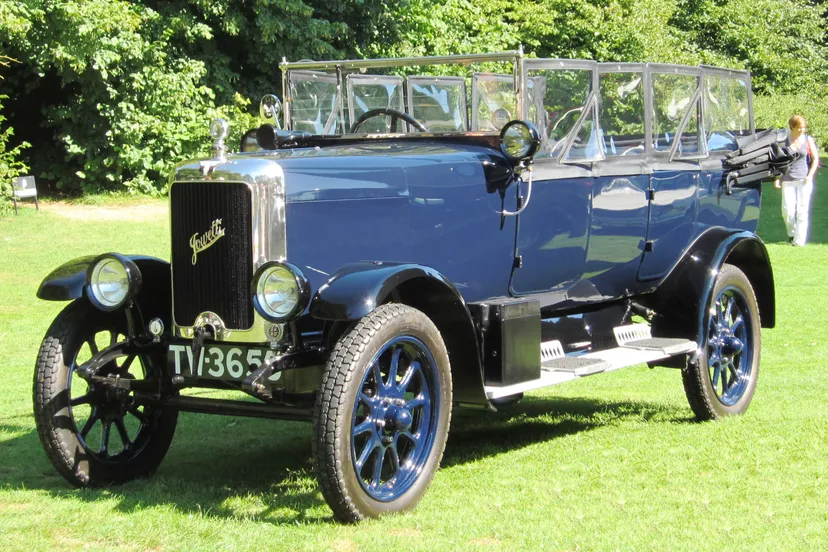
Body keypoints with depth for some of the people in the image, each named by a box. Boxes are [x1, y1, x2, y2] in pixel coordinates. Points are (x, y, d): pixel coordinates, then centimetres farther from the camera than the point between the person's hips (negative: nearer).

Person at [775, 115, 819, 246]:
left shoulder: (808, 140, 3)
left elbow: (815, 159, 8)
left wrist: (810, 176, -3)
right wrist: (777, 178, 1)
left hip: (804, 180, 0)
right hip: (788, 180, 0)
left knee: (802, 210, -5)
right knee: (787, 210, -6)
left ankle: (799, 241, -2)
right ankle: (791, 233, 21)